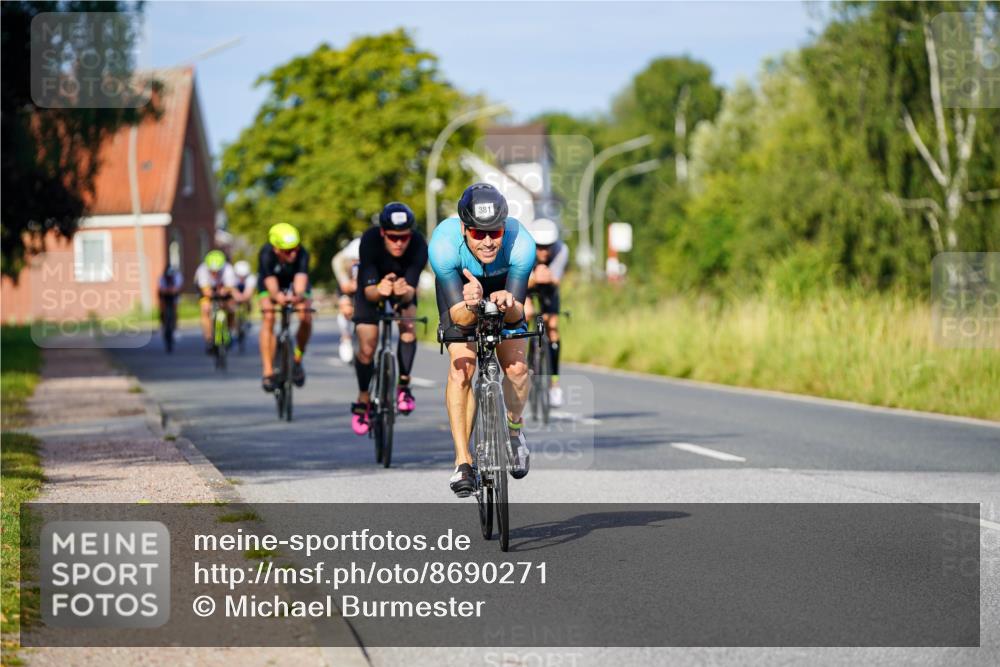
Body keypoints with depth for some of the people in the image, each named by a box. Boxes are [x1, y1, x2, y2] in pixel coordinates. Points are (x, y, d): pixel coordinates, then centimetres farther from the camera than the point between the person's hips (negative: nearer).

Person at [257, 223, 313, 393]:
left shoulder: (302, 254, -35)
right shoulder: (267, 254, -35)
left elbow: (300, 281, -47)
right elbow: (271, 284, -43)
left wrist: (298, 296, -70)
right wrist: (278, 297, -66)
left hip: (294, 285, 1)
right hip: (271, 286, -1)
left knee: (306, 318, -23)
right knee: (268, 318, -25)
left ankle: (297, 359, 3)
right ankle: (267, 371, -20)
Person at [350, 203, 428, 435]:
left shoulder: (418, 246, -35)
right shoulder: (370, 242, -37)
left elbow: (411, 291, -36)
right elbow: (369, 291, -37)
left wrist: (405, 292, -59)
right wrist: (379, 290, -60)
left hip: (403, 286, 1)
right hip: (372, 287, -1)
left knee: (409, 326, -25)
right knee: (367, 349, -8)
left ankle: (403, 386, -9)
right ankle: (363, 400, 15)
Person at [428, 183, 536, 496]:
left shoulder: (521, 244, -37)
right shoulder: (443, 244, -38)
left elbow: (516, 312, -31)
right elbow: (459, 316, -36)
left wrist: (508, 305, -54)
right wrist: (470, 306, -58)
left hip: (504, 285, 1)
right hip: (458, 283, -1)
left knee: (516, 366, -14)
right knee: (461, 370, -17)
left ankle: (514, 427, 16)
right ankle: (463, 462, -9)